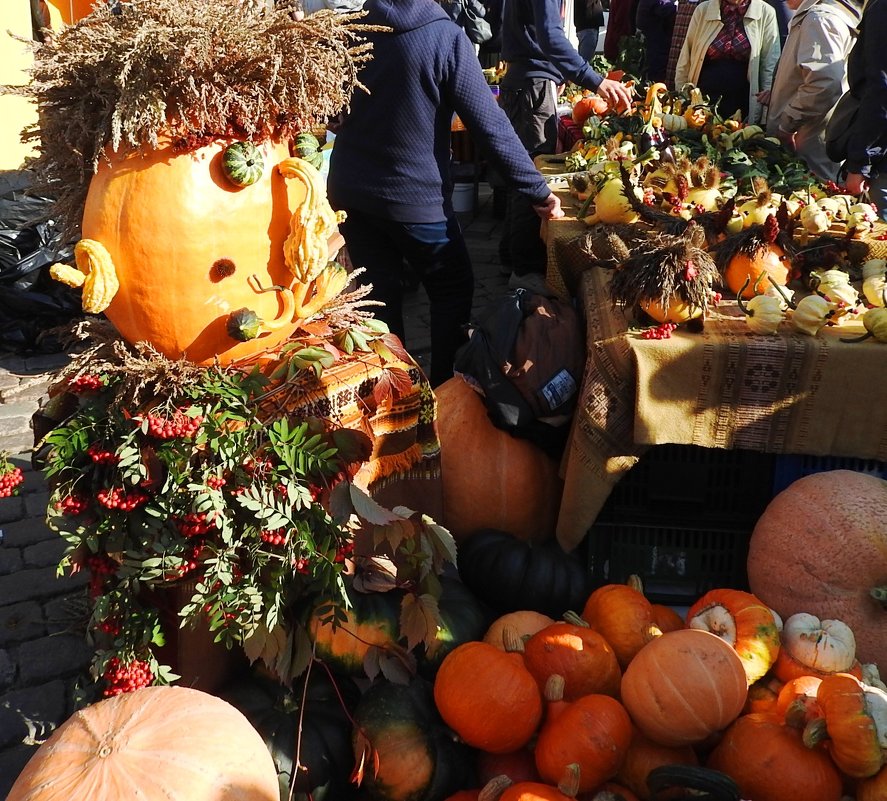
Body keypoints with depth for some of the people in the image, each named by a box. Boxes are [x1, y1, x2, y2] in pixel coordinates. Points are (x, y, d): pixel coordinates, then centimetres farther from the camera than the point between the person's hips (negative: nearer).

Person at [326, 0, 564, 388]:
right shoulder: (445, 37, -14)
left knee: (379, 291, 15)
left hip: (348, 190, 5)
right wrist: (537, 190, -8)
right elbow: (491, 125, -15)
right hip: (414, 196, -4)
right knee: (453, 290, 14)